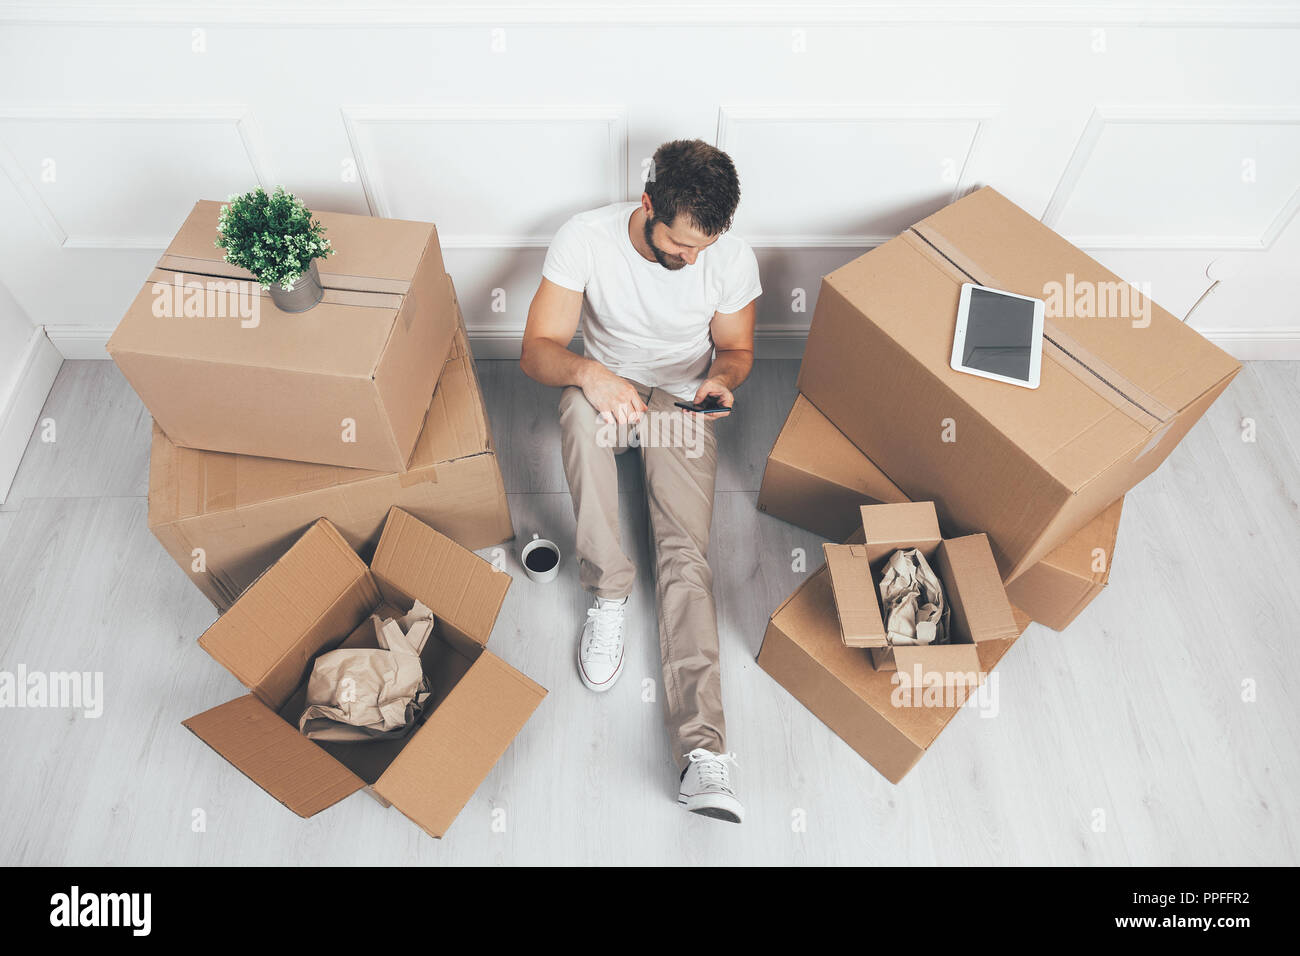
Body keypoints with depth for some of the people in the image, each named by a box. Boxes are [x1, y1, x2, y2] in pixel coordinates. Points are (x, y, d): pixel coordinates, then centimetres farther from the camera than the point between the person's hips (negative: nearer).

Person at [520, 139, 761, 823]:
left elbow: (736, 347, 3)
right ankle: (607, 595, -24)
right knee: (581, 407, -39)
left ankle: (702, 749, -27)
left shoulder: (732, 258, -13)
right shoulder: (585, 238, -16)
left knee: (685, 552, -21)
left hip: (683, 403, 0)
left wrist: (721, 377, -21)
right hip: (607, 387, 1)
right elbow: (536, 350, -16)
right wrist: (587, 371, -39)